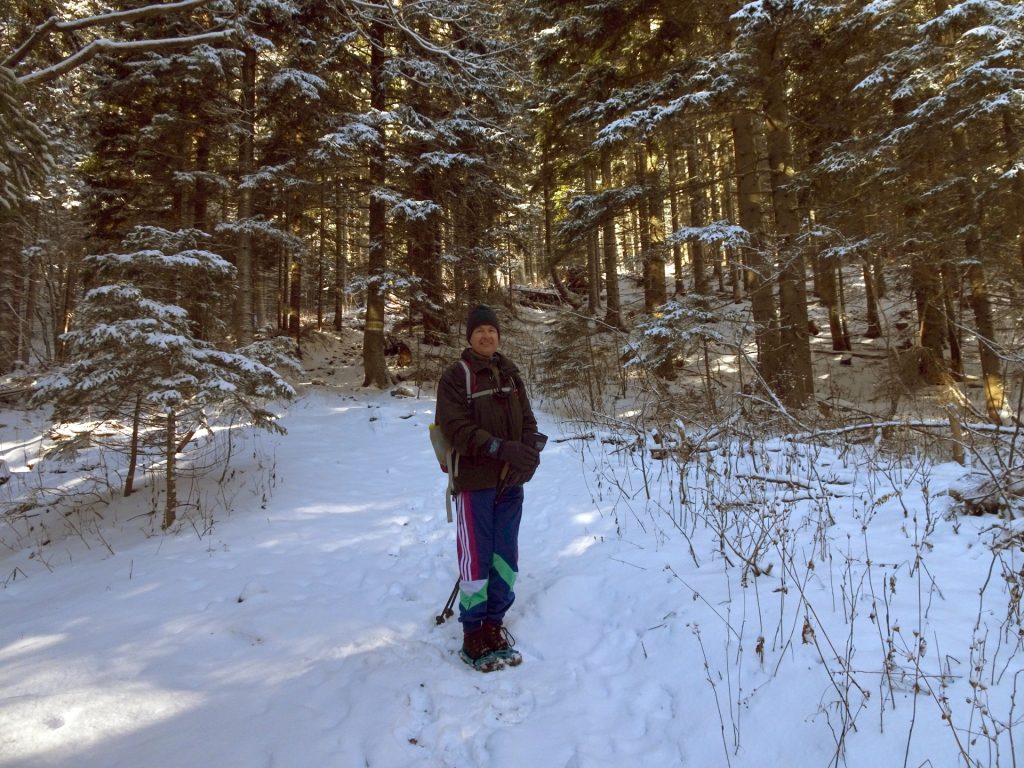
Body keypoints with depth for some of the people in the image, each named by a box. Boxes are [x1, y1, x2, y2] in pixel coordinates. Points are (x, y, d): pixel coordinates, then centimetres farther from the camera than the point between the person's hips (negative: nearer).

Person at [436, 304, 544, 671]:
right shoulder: (456, 375, -6)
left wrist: (530, 450, -11)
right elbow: (457, 428, -14)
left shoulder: (510, 373, 11)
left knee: (505, 556, 11)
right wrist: (500, 448, -25)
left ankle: (494, 624, 27)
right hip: (475, 480, -5)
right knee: (476, 558, 0)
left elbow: (527, 418, 10)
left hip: (512, 480, 5)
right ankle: (474, 637, 14)